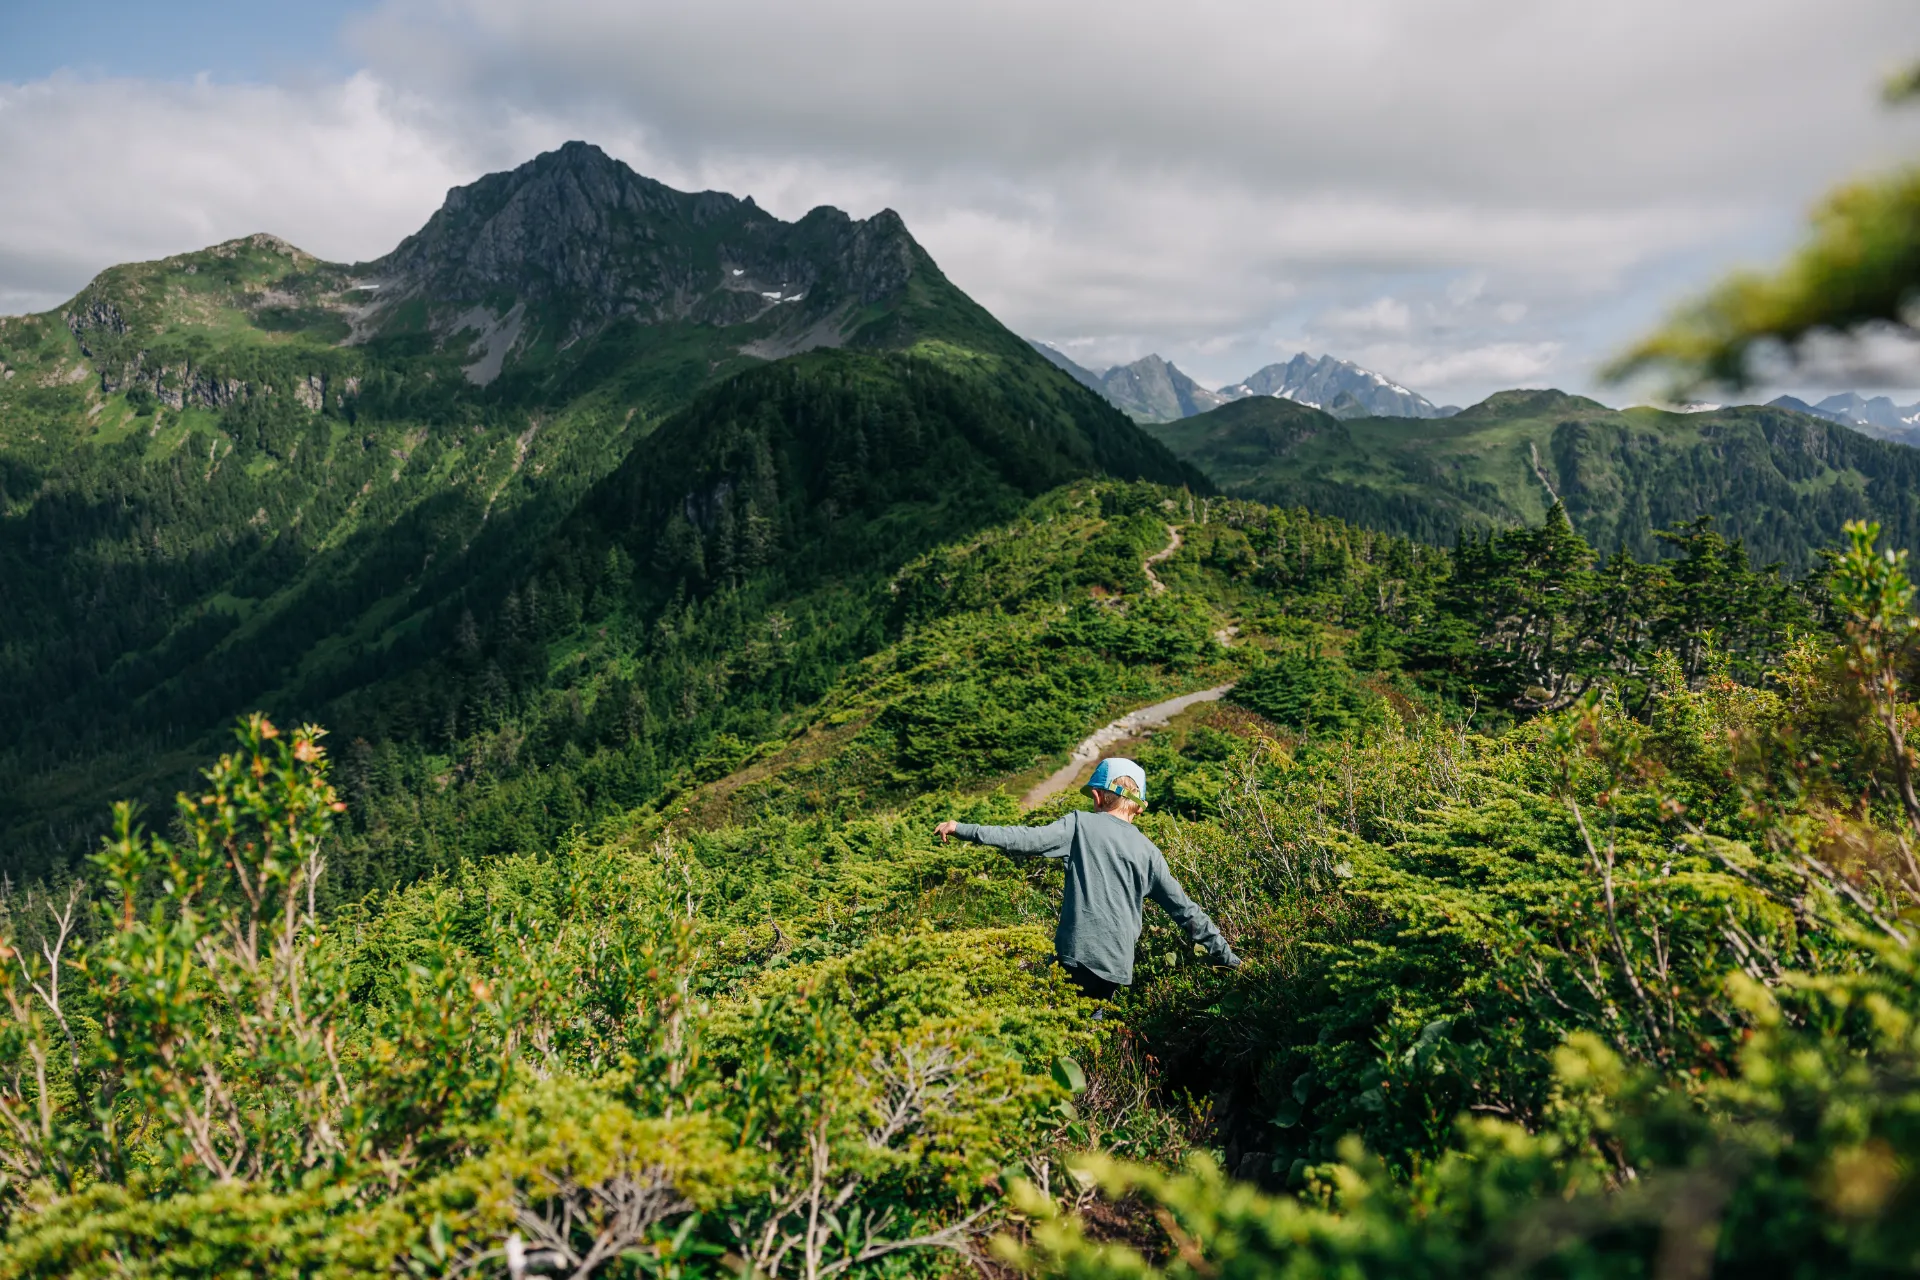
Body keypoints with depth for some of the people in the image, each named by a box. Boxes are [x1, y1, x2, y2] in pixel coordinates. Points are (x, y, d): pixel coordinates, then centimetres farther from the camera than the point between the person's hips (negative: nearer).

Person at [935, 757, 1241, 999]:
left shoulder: (1081, 825, 1)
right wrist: (1225, 955, 21)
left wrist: (964, 829, -9)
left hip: (1076, 956, -4)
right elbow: (1185, 910, 12)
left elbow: (1029, 839, -11)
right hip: (1117, 966, 4)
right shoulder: (1148, 851, 12)